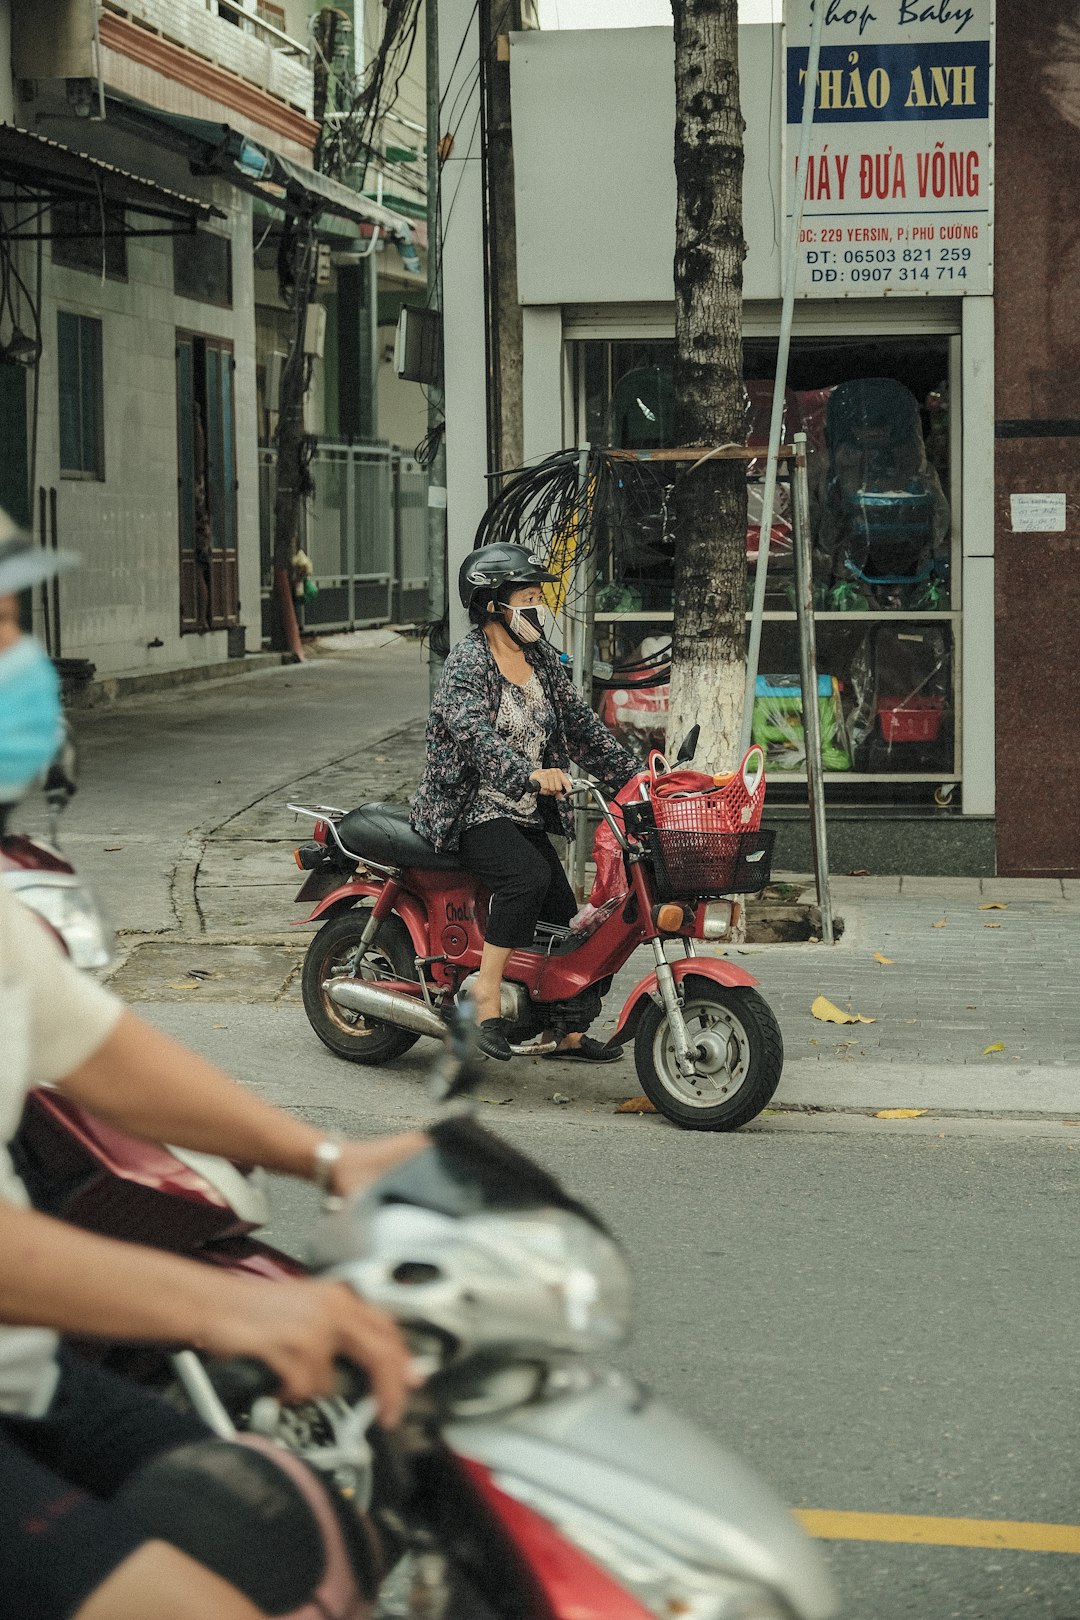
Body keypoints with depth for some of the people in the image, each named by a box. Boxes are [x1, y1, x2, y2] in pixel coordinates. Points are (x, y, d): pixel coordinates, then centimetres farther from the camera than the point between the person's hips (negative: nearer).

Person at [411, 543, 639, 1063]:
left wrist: (633, 775, 3)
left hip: (526, 815, 8)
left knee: (563, 916, 4)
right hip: (472, 811, -8)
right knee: (528, 876, -32)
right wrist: (529, 774, -49)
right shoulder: (467, 662, -15)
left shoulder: (541, 657, 9)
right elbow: (475, 735, -32)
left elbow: (579, 723, 13)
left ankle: (567, 1033, 16)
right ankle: (485, 997, -27)